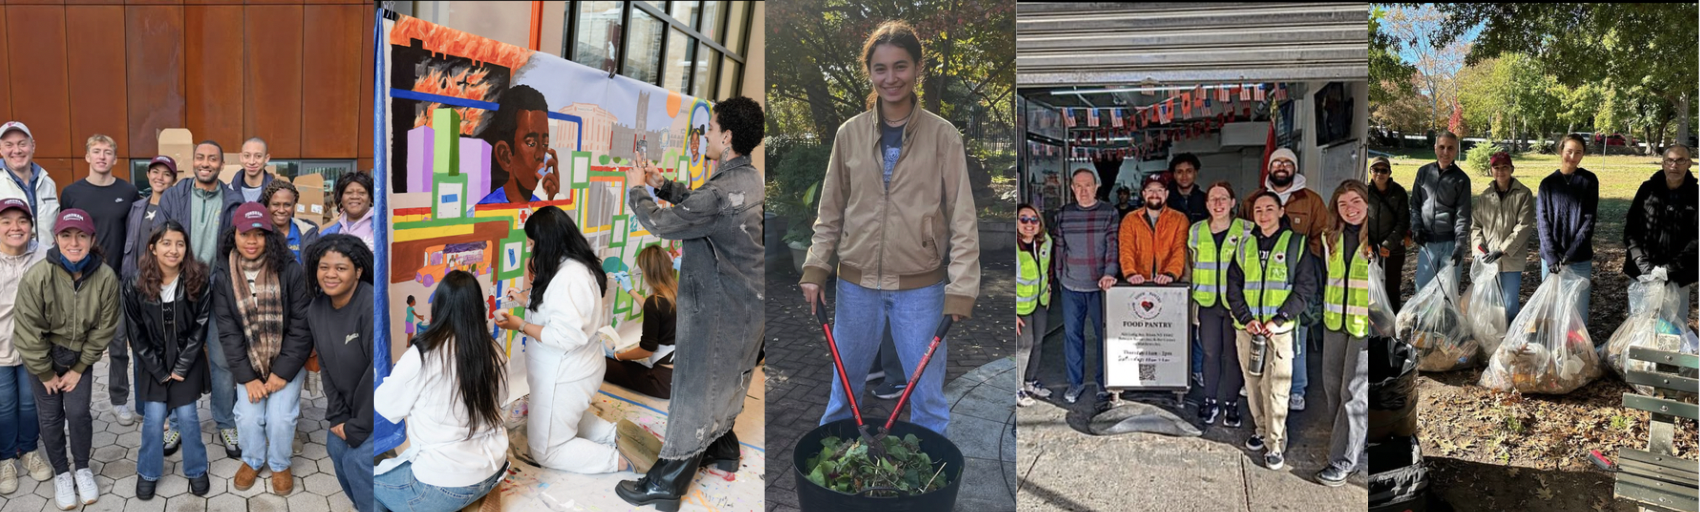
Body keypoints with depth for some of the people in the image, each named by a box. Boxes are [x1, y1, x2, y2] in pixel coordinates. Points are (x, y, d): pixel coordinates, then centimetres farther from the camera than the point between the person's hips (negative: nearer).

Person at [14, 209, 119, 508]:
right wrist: (46, 373, -10)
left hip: (80, 354, 1)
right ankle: (61, 473, 26)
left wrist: (79, 369, -7)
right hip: (44, 355, -1)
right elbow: (28, 332, -18)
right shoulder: (37, 276, -27)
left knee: (78, 412, 0)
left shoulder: (106, 277, -22)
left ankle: (83, 468, 24)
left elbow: (103, 329, -10)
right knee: (50, 416, 7)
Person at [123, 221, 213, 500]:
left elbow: (200, 328, -8)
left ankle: (197, 469, 20)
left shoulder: (199, 280, -13)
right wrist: (160, 370, -7)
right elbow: (136, 335, -5)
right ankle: (148, 472, 19)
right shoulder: (137, 286, -11)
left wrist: (181, 366, -10)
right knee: (154, 417, -2)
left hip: (187, 360, 0)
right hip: (153, 363, 1)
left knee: (187, 416, 1)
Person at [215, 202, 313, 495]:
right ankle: (252, 460, 21)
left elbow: (302, 325, -11)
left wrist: (283, 372, -13)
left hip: (287, 359, -2)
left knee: (280, 417, -13)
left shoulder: (289, 270, -14)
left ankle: (279, 464, 17)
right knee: (248, 416, -10)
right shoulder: (223, 274, -7)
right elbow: (228, 331, -5)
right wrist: (247, 377, -11)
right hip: (249, 360, 2)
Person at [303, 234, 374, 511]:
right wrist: (336, 415, -5)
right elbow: (326, 366, 2)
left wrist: (358, 427, -20)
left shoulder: (371, 307, -28)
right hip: (351, 403, 7)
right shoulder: (316, 309, -3)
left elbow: (378, 373, -27)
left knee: (358, 460, -12)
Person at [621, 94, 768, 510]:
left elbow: (661, 224, -20)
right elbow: (697, 204, 20)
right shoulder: (748, 180, 3)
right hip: (741, 304, 9)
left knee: (696, 389, 1)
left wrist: (636, 190, -3)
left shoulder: (723, 193, -28)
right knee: (720, 382, 25)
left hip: (720, 311, -9)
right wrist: (662, 185, 11)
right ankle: (724, 449, 43)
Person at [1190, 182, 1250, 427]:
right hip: (1207, 303, 3)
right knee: (1210, 353, 7)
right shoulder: (1196, 231, 6)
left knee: (1233, 354, 3)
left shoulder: (1247, 231, -4)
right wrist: (1194, 296, 12)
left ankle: (1231, 403, 15)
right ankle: (1211, 400, 20)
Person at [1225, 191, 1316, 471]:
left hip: (1280, 330, -4)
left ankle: (1275, 445, 2)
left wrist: (1279, 320, -13)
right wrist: (1246, 319, -7)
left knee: (1275, 389, -7)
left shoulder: (1296, 243, 1)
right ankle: (1262, 430, 28)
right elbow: (1233, 288, 9)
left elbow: (1305, 288, -3)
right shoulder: (1246, 246, 11)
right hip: (1248, 328, 4)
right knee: (1253, 384, 11)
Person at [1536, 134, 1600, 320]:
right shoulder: (1548, 183, 5)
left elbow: (1589, 220, -4)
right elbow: (1542, 222, -1)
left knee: (1578, 308, 0)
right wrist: (1551, 256, -14)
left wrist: (1571, 253, -15)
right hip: (1551, 258, 1)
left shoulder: (1589, 181, 2)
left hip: (1580, 259, -1)